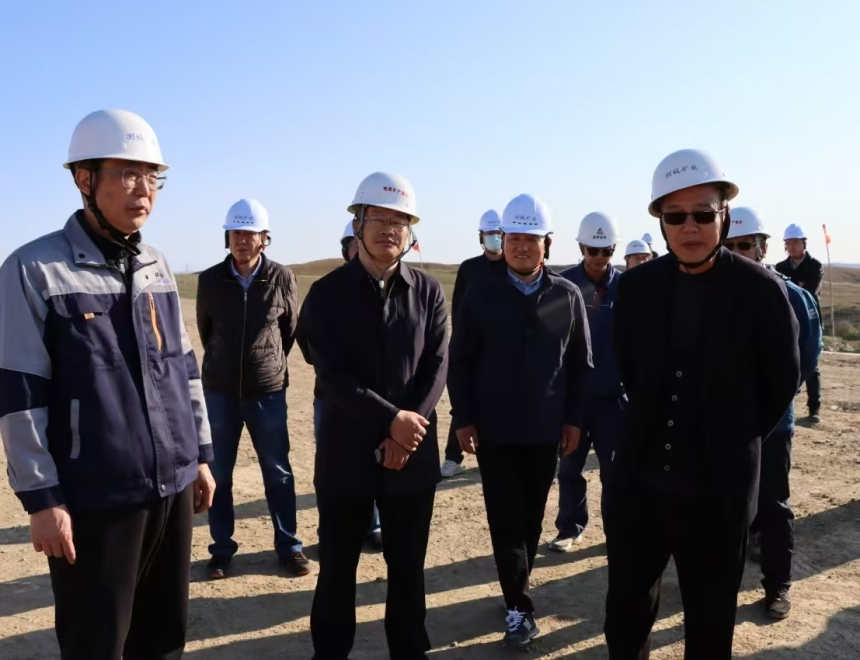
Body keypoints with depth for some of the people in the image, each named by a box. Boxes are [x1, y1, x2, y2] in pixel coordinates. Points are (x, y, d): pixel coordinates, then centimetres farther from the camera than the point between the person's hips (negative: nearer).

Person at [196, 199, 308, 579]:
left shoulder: (282, 278, -8)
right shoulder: (210, 280, -5)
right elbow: (204, 329, 11)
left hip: (268, 390, -1)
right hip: (219, 391, 1)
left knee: (278, 472, 8)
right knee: (219, 472, 9)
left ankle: (288, 546, 22)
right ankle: (222, 548, 24)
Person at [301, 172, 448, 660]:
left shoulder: (429, 292, 3)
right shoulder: (327, 293, -3)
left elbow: (437, 367, -2)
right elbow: (332, 374, -11)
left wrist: (409, 430, -14)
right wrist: (390, 420, -20)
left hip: (413, 454, 2)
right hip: (347, 452, -1)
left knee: (408, 566, 15)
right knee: (337, 566, 12)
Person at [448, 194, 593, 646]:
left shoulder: (568, 295, 0)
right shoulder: (481, 294, -3)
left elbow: (581, 363, 4)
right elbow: (460, 361, -2)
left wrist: (574, 419, 0)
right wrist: (463, 419, -6)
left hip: (545, 430, 2)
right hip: (493, 430, -1)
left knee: (531, 518, 14)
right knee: (505, 520, 3)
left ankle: (518, 587, 34)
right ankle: (519, 607, 13)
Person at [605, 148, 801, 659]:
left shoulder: (761, 290, -10)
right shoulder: (637, 286, -1)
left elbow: (782, 382, 1)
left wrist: (735, 443, 5)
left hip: (718, 486, -2)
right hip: (640, 478, 3)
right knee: (626, 608, 17)